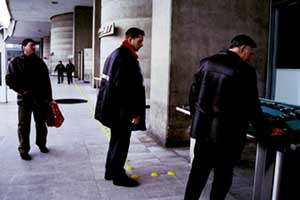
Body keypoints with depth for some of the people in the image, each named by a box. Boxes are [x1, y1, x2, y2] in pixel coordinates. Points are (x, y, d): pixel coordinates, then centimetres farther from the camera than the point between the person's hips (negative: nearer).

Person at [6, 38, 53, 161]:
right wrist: (21, 90, -12)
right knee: (24, 126, 2)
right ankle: (24, 150, 12)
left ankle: (41, 144, 31)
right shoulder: (16, 62, 0)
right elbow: (9, 79, -2)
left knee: (41, 124, 13)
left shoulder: (40, 62, 9)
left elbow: (46, 81, 9)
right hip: (24, 99, -3)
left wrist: (49, 98, 6)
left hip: (41, 98, 3)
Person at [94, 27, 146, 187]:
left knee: (116, 139, 18)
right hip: (122, 109, -10)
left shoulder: (116, 54, 15)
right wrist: (135, 111, -18)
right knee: (121, 141, 1)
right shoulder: (125, 57, -17)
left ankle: (110, 171, 29)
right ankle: (118, 175, 14)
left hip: (114, 107, 10)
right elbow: (127, 87, -24)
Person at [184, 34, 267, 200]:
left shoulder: (206, 63, 5)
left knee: (198, 172, 15)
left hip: (203, 129, 5)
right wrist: (262, 132, 5)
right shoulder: (245, 70, -12)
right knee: (223, 175, 12)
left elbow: (193, 94, 9)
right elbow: (252, 106, -8)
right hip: (228, 133, -5)